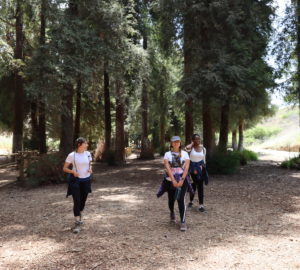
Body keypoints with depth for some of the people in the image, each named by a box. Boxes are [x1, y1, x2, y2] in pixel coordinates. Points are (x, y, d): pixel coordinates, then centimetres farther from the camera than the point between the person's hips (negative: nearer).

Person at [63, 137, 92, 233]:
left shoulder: (88, 154, 2)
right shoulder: (72, 155, -10)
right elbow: (65, 168, -5)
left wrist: (90, 169, -5)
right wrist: (73, 172, -22)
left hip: (86, 180, 4)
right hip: (75, 180, -4)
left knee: (83, 200, 15)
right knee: (76, 201, -7)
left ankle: (80, 216, 41)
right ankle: (77, 223, 0)